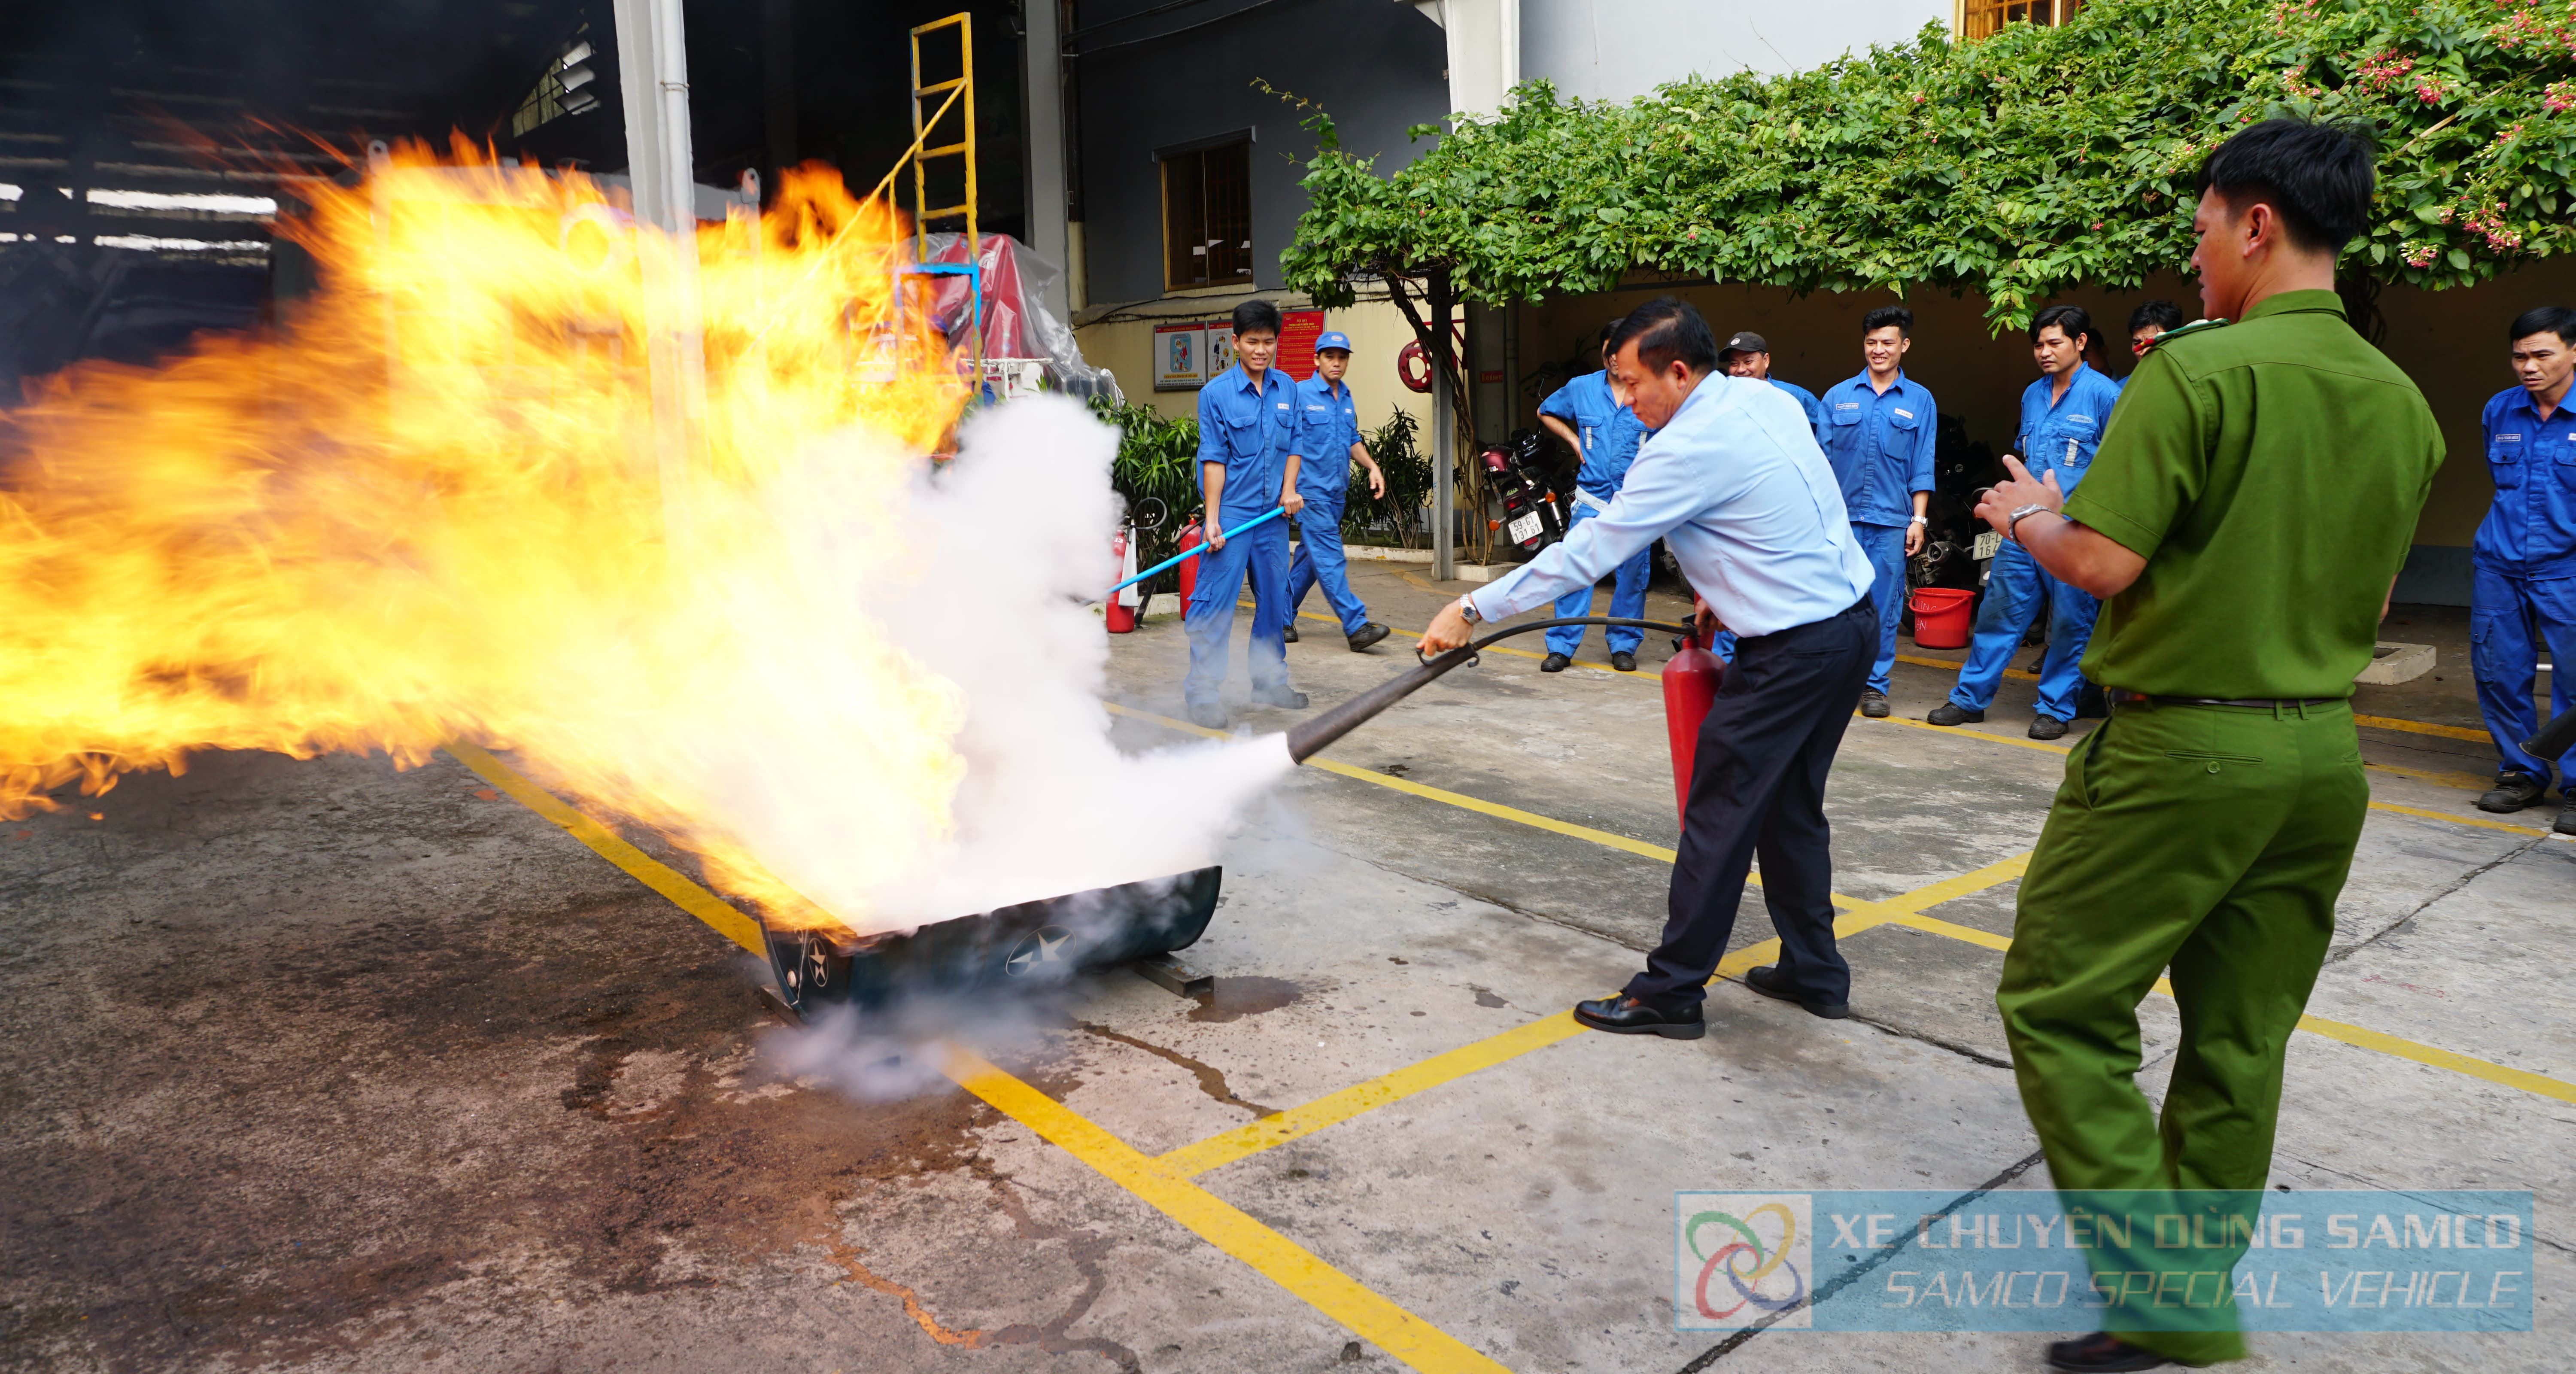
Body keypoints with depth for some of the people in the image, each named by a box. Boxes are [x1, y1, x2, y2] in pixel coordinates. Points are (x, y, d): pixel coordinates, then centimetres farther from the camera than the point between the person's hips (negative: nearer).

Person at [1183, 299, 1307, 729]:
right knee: (1214, 603, -6)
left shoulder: (1286, 387, 8)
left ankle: (1269, 681, 26)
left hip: (1273, 514, 6)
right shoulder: (1216, 393, -7)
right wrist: (1212, 519, -12)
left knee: (1275, 600, 13)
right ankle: (1201, 691, -1)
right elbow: (1214, 459, -9)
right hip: (1232, 514, -5)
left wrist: (1289, 489, -1)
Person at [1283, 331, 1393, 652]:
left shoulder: (1347, 398, 14)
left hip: (1336, 491, 8)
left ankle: (1283, 617, 24)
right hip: (1311, 490, -8)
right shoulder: (1300, 394, -8)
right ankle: (1356, 626, -13)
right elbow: (1290, 445, -10)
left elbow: (1353, 440, 23)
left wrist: (1372, 466, 7)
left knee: (1310, 557, 13)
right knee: (1330, 559, -10)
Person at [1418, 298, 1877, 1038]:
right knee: (1789, 807, 19)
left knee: (1719, 816, -2)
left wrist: (1472, 609, -13)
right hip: (1854, 621, 9)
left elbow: (1585, 553, -18)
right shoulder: (1765, 398, 7)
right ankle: (1813, 972, 29)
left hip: (1794, 653, -9)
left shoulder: (1688, 450, -19)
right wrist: (1727, 588, 18)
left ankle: (1671, 992, 7)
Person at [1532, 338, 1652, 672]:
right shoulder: (1581, 388, 4)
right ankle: (1561, 647, 0)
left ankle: (1624, 645, 18)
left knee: (1632, 575, 5)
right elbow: (1546, 412, 22)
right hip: (1592, 496, 1)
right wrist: (1575, 442, 10)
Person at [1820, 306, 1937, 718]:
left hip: (1891, 521, 0)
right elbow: (1822, 460, 10)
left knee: (1883, 607, 2)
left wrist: (1918, 520, 1)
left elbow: (1922, 468, 7)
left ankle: (1875, 685, 12)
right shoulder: (1838, 397, 8)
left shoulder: (1920, 401, 8)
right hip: (1841, 518, 0)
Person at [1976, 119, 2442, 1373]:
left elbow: (2106, 566, -17)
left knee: (2061, 1003, 4)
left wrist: (2034, 519, 2)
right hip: (2322, 753, 7)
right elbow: (2371, 602, 15)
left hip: (2180, 747, -7)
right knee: (2240, 1037, 15)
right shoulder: (2404, 403, 8)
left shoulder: (2197, 371, -14)